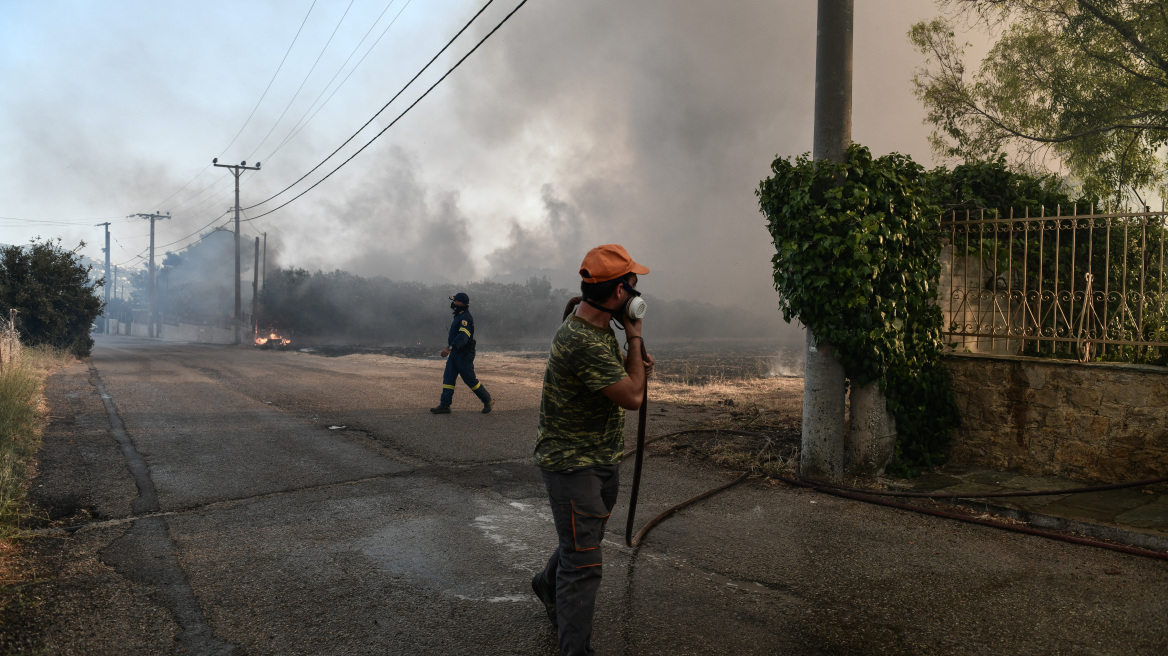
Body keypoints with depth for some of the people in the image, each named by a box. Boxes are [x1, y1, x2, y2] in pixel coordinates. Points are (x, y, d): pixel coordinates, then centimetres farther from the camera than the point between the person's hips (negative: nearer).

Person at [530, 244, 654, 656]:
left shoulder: (599, 325, 2)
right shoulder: (581, 341, -31)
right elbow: (632, 396, -26)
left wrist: (636, 364, -3)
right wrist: (635, 337, -15)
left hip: (601, 458, 10)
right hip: (572, 463, -10)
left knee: (586, 536, 27)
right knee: (584, 561, -2)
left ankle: (549, 584, 54)